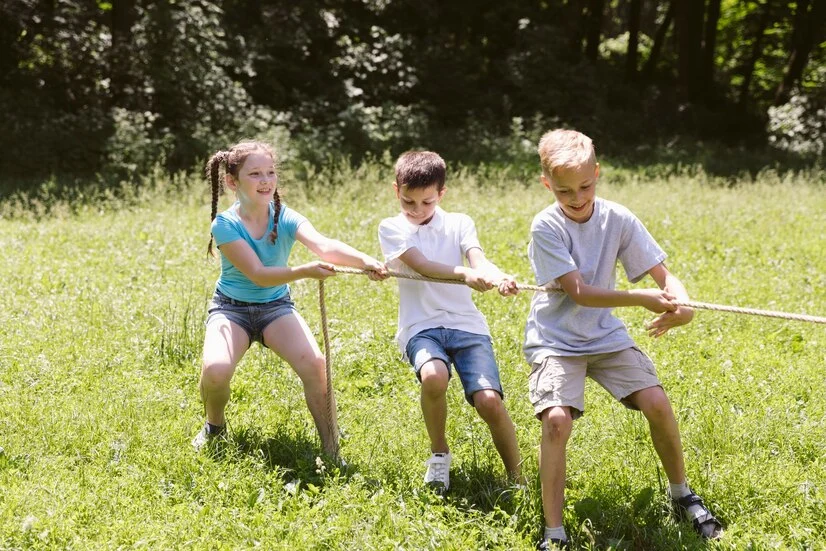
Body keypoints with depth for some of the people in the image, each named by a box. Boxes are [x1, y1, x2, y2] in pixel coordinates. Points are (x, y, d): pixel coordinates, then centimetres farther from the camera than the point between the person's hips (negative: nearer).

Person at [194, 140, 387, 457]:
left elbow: (324, 245, -33)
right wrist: (305, 272, -44)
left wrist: (364, 261, -52)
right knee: (215, 371, -29)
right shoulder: (225, 225, -18)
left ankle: (331, 451, -9)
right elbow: (257, 274, -27)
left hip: (275, 306, 2)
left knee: (313, 364, -25)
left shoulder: (286, 218, -13)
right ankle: (214, 426, 6)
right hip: (231, 308, -1)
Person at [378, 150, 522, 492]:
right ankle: (439, 453, -5)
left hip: (465, 323, 1)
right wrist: (464, 274, -33)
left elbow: (478, 259, -9)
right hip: (421, 326, -1)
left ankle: (517, 478, 0)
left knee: (489, 400, -21)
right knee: (434, 377, -34)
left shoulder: (459, 224, 11)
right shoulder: (391, 228, 6)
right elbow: (421, 265, -13)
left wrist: (498, 277, -34)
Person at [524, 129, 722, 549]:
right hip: (555, 340, -4)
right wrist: (644, 300, -33)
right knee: (556, 419, -24)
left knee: (656, 403, -10)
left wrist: (680, 304, -29)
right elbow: (579, 292, -24)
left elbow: (662, 274, -7)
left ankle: (681, 495, 17)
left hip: (605, 335, 4)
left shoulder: (617, 219, -7)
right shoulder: (546, 227, -18)